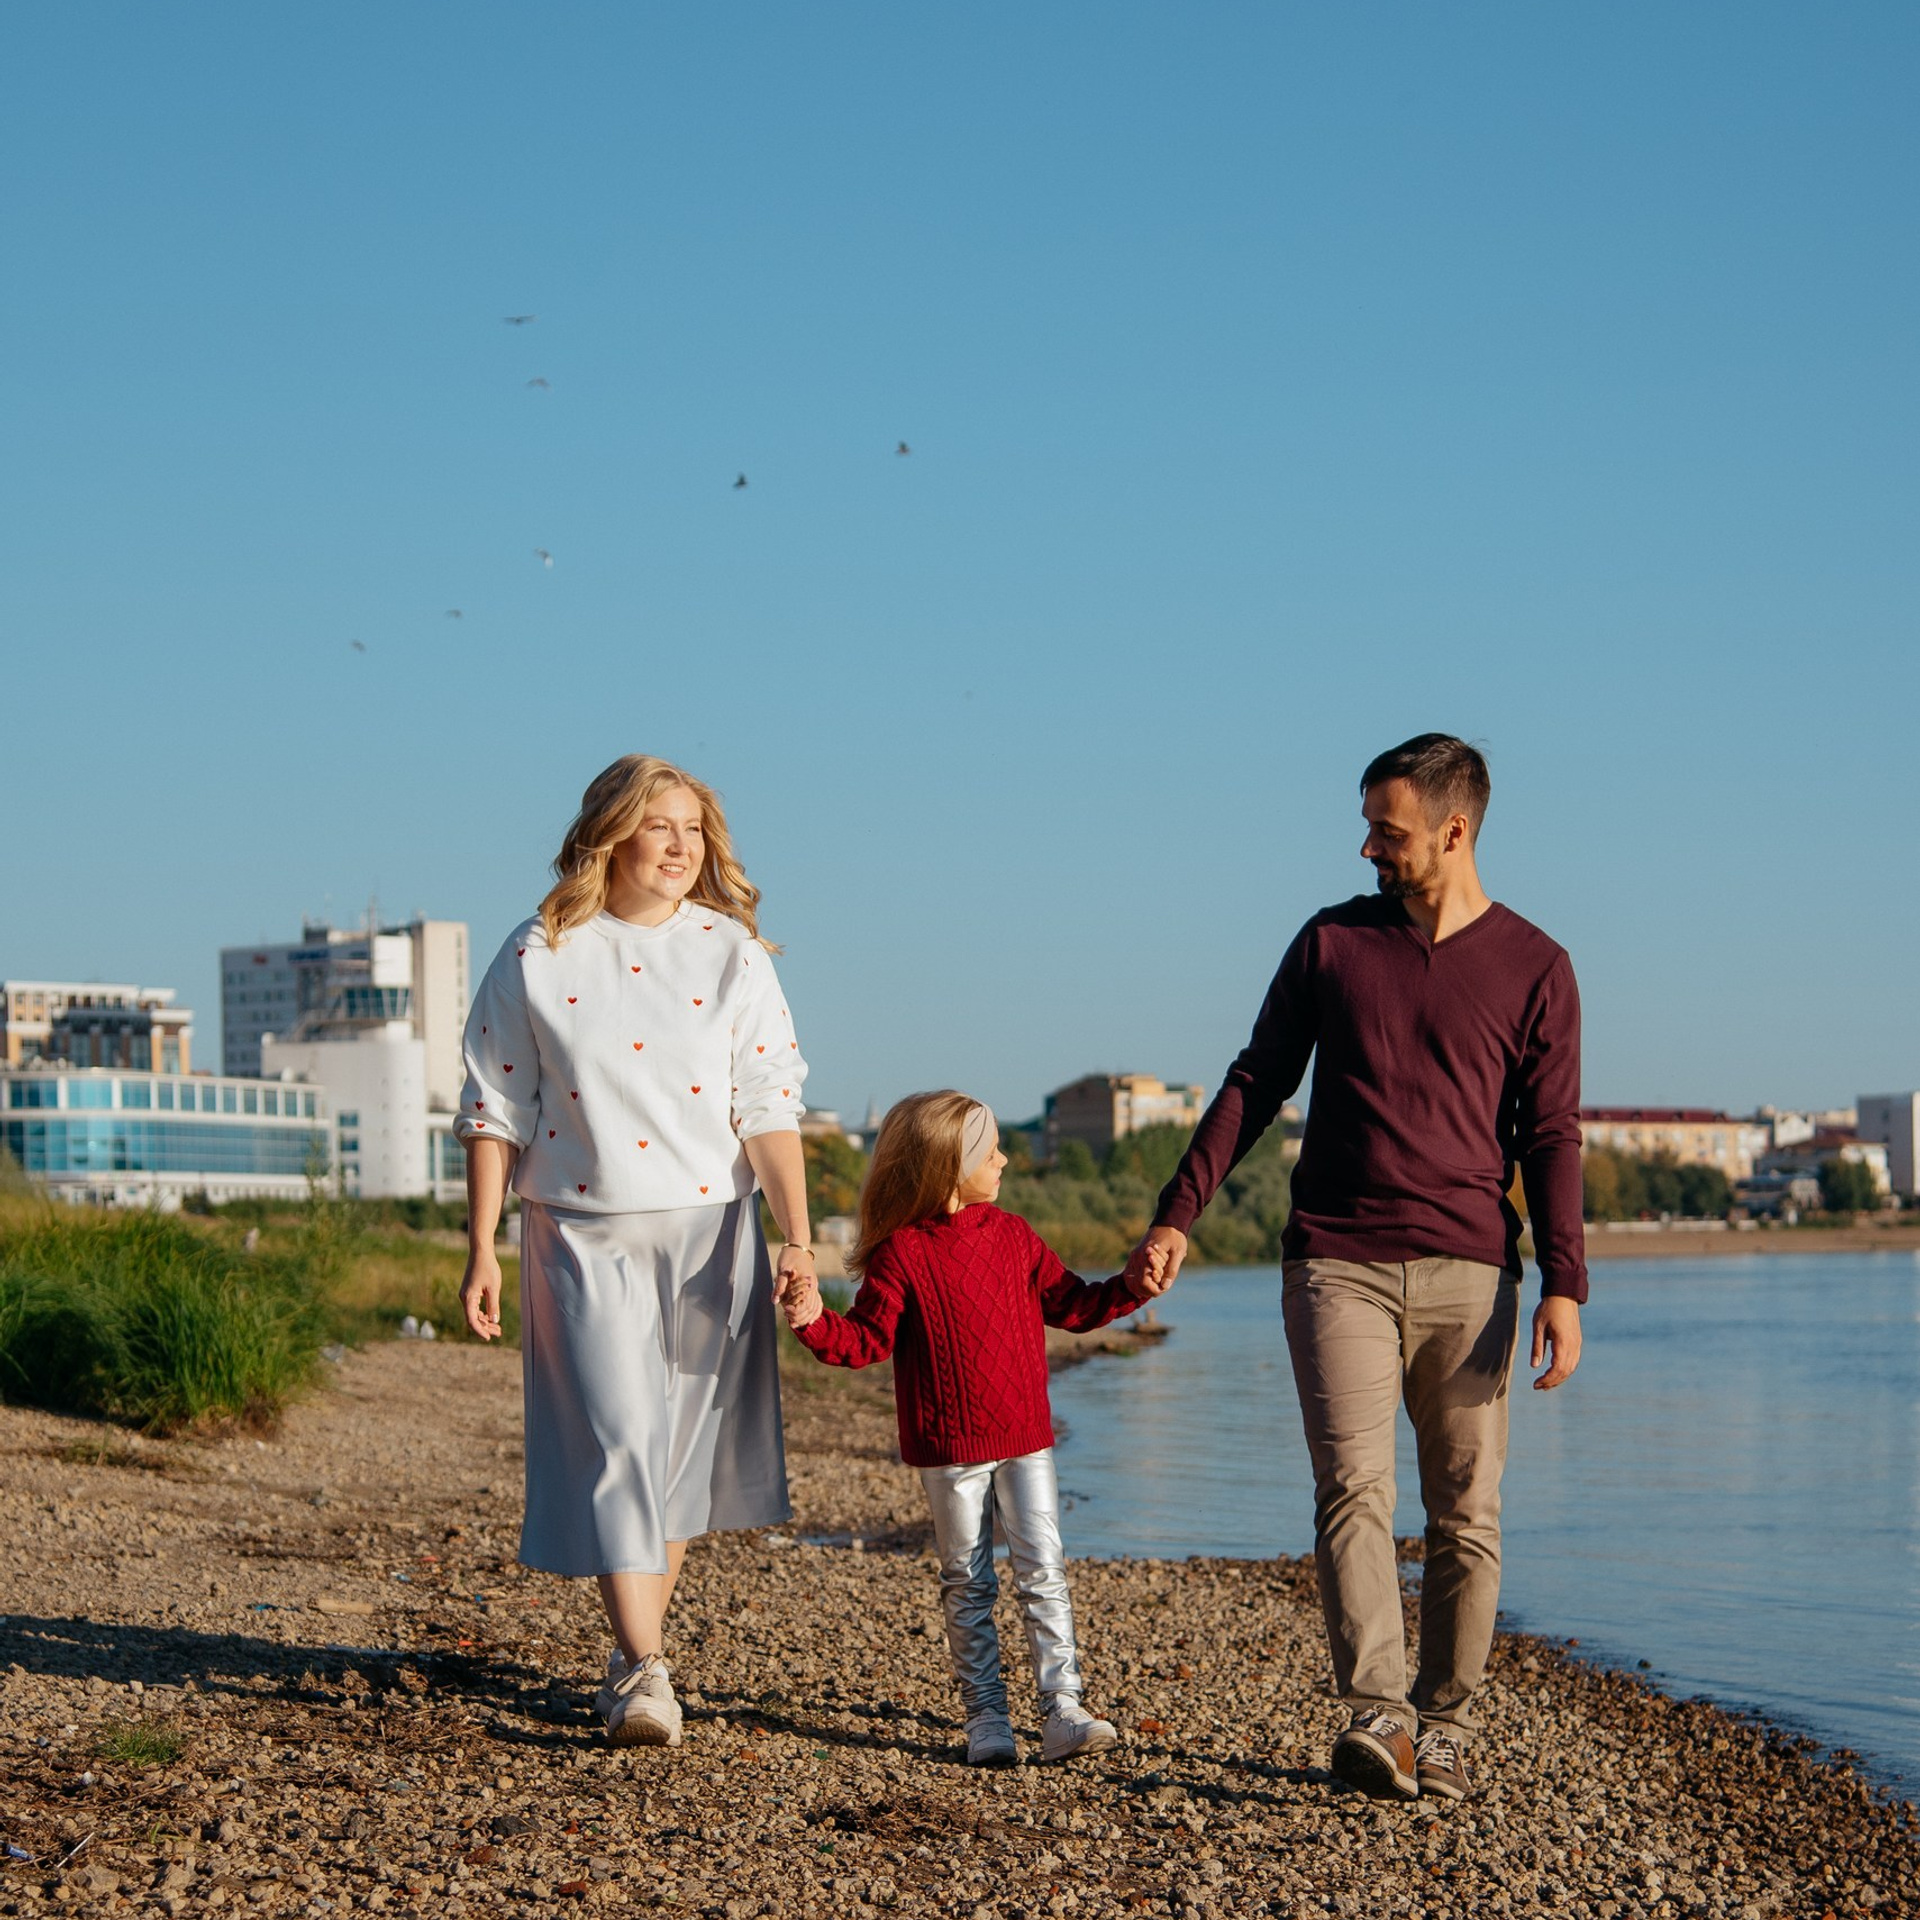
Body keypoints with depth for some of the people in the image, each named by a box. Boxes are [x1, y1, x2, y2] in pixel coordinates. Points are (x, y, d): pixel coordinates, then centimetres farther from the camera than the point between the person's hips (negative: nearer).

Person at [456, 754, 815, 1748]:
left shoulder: (731, 953, 3)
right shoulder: (537, 958, 1)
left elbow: (768, 1109, 0)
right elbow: (496, 1110, 3)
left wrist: (797, 1238, -8)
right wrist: (482, 1249, -1)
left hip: (707, 1233, 2)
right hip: (583, 1237, -2)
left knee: (680, 1449, 7)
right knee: (614, 1442, -11)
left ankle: (634, 1655, 21)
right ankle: (645, 1671, -11)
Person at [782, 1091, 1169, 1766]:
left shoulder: (1013, 1237, 7)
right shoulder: (902, 1253, -7)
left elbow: (1072, 1305, 15)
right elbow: (867, 1339, -8)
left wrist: (1131, 1289, 2)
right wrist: (816, 1323, -25)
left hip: (1024, 1439, 3)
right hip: (949, 1449, -3)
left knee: (1043, 1574, -2)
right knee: (968, 1586, 5)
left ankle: (1062, 1710, -2)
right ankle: (986, 1718, 11)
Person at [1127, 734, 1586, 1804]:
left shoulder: (1534, 968, 5)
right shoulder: (1332, 943, 10)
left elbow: (1551, 1137, 3)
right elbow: (1256, 1085, 13)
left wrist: (1564, 1285, -7)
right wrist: (1179, 1216, 7)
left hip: (1468, 1272, 0)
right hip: (1338, 1264, 0)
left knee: (1467, 1512, 0)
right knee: (1354, 1488, -13)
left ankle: (1446, 1726, 8)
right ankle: (1377, 1713, -20)